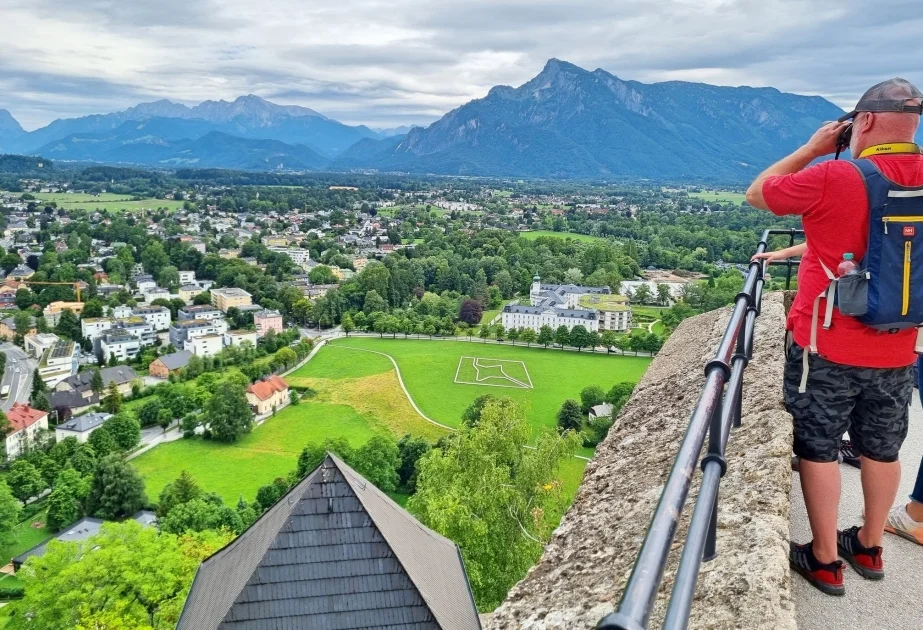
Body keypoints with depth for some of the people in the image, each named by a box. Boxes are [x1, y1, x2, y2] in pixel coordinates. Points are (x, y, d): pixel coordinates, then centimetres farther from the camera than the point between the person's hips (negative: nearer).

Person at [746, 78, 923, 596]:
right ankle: (869, 547, 36)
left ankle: (825, 559, 19)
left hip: (827, 345, -5)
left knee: (818, 449, 8)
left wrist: (813, 149, 3)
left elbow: (757, 194, -3)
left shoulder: (833, 177, -18)